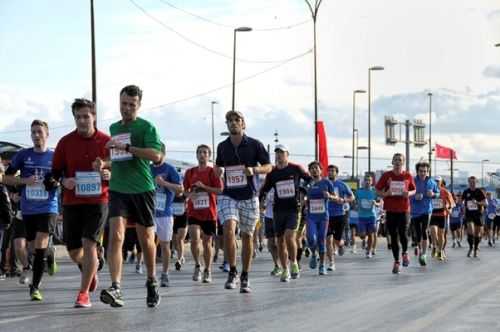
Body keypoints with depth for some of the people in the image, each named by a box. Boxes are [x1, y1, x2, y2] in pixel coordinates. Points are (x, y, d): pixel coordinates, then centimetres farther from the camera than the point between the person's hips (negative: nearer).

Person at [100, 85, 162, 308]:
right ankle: (115, 288, -23)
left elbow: (156, 155, -18)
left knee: (146, 239, 9)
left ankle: (152, 283, 29)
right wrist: (105, 166, 16)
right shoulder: (114, 128, 15)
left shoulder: (146, 127, -3)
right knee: (115, 236, -14)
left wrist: (126, 147, -22)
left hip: (142, 189, -3)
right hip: (118, 189, 3)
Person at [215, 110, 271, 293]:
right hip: (228, 196, 1)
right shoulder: (222, 146, 7)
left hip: (249, 197, -1)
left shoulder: (255, 145, -1)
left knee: (247, 236, 6)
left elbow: (268, 166, 5)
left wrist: (254, 170, -15)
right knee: (229, 229, -22)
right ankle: (232, 272, -11)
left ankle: (245, 278, 19)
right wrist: (218, 171, -1)